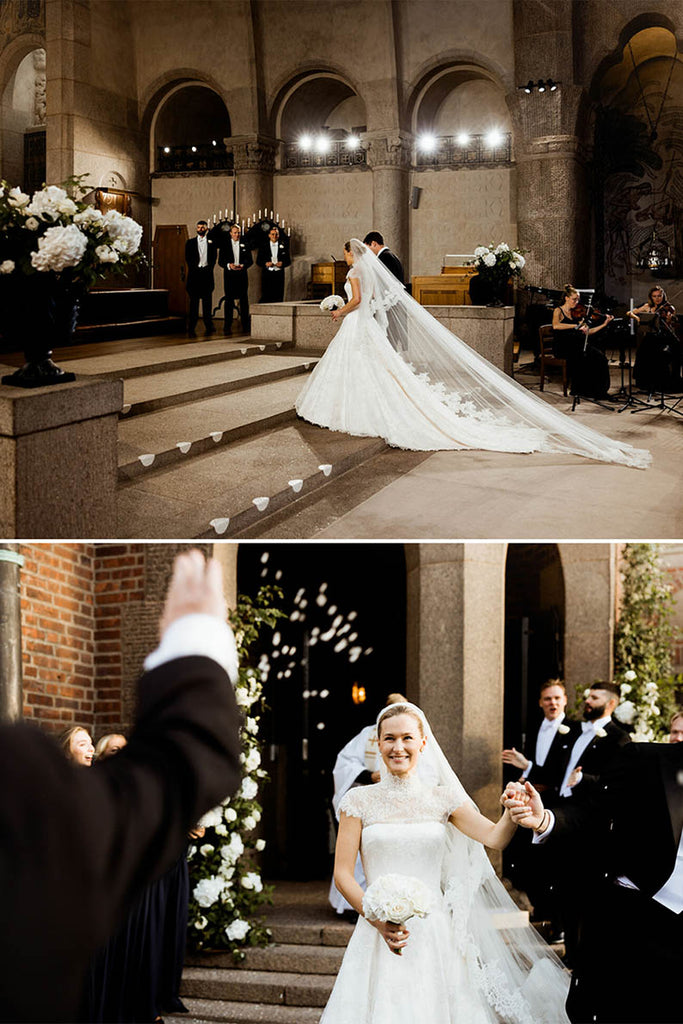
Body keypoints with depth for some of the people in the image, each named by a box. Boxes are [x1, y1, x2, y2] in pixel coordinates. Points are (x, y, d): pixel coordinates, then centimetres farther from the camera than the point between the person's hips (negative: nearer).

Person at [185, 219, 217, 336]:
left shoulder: (211, 242, 12)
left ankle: (209, 326, 6)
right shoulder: (190, 242, 11)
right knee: (194, 302, -3)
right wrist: (195, 269, -6)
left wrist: (209, 269, -5)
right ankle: (191, 328, -5)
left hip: (207, 273, 1)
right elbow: (188, 258, 5)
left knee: (207, 301, 1)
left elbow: (213, 258, 8)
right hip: (194, 274, -1)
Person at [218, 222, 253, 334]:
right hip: (229, 275, -1)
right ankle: (228, 326, -1)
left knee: (244, 300, 3)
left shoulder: (245, 245, 9)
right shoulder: (224, 245, 7)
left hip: (242, 275, 1)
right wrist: (229, 265, -16)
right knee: (229, 300, -2)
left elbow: (250, 260, 7)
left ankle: (245, 325, 8)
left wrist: (243, 265, -13)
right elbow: (220, 261, 3)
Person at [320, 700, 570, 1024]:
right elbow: (342, 873, -1)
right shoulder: (360, 800, 2)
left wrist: (513, 812, -28)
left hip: (434, 935, 2)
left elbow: (494, 837, -7)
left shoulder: (442, 799, 6)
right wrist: (377, 919, -14)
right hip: (378, 933, -1)